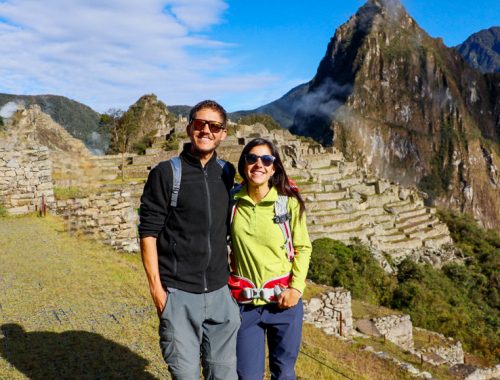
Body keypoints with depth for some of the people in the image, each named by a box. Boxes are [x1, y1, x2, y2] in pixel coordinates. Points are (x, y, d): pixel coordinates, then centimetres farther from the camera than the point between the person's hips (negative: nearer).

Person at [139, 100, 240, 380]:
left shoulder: (228, 175, 7)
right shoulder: (166, 173, -5)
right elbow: (148, 232, -7)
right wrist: (156, 286, -11)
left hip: (220, 292, 4)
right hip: (179, 294, -4)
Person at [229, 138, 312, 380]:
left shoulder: (289, 202, -6)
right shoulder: (233, 202, -1)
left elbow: (303, 247, 0)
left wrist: (296, 288, -10)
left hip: (284, 301, -1)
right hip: (245, 302, 1)